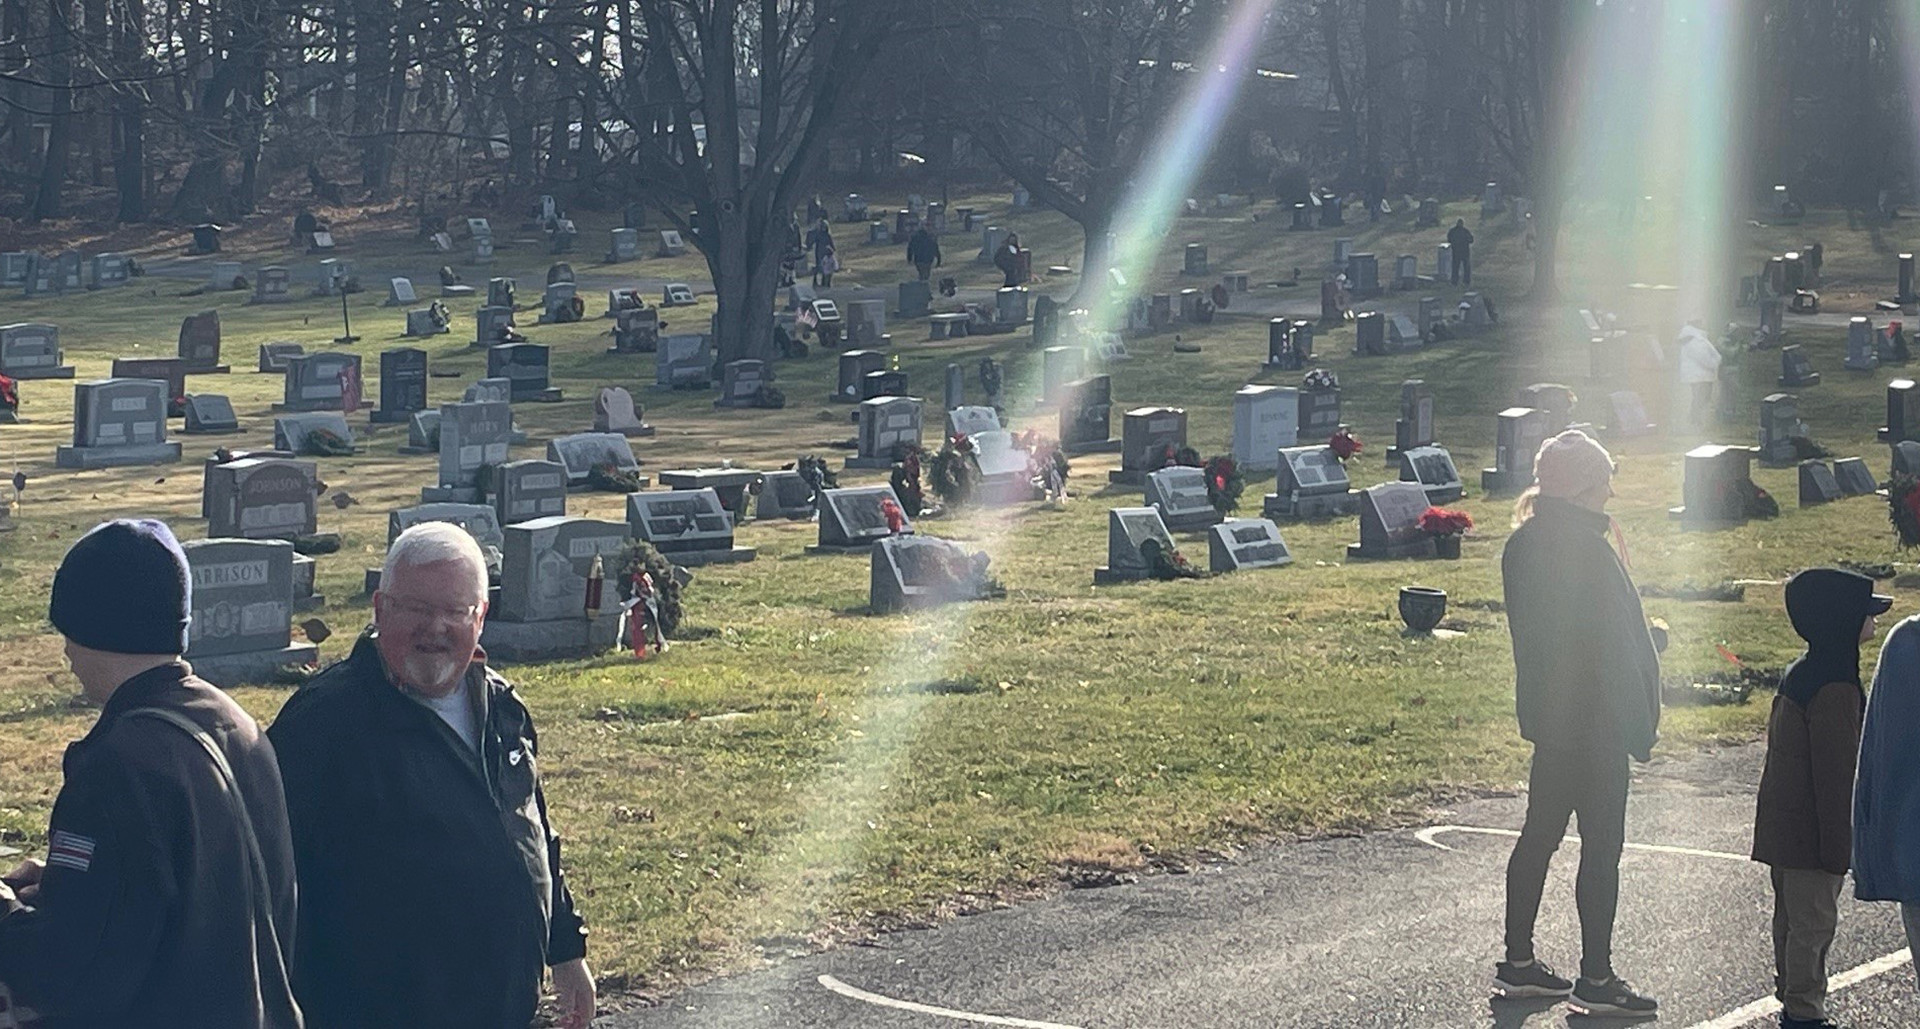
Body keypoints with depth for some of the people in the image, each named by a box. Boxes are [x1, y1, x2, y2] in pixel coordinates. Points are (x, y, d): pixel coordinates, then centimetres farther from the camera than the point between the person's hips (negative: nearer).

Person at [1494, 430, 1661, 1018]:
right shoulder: (1582, 547, -20)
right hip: (1592, 721, -9)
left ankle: (1518, 963, 22)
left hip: (1547, 714, 9)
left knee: (1541, 833, 16)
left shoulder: (1523, 543, 6)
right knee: (1601, 843, -1)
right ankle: (1596, 979, 4)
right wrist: (1638, 718, -14)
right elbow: (1609, 642, -20)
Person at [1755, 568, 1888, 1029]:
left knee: (1792, 915, 17)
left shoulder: (1798, 674, 9)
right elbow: (1835, 774, -22)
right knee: (1814, 922, -2)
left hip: (1782, 827, 10)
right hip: (1811, 831, -10)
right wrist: (1840, 844, -17)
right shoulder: (1835, 689, -22)